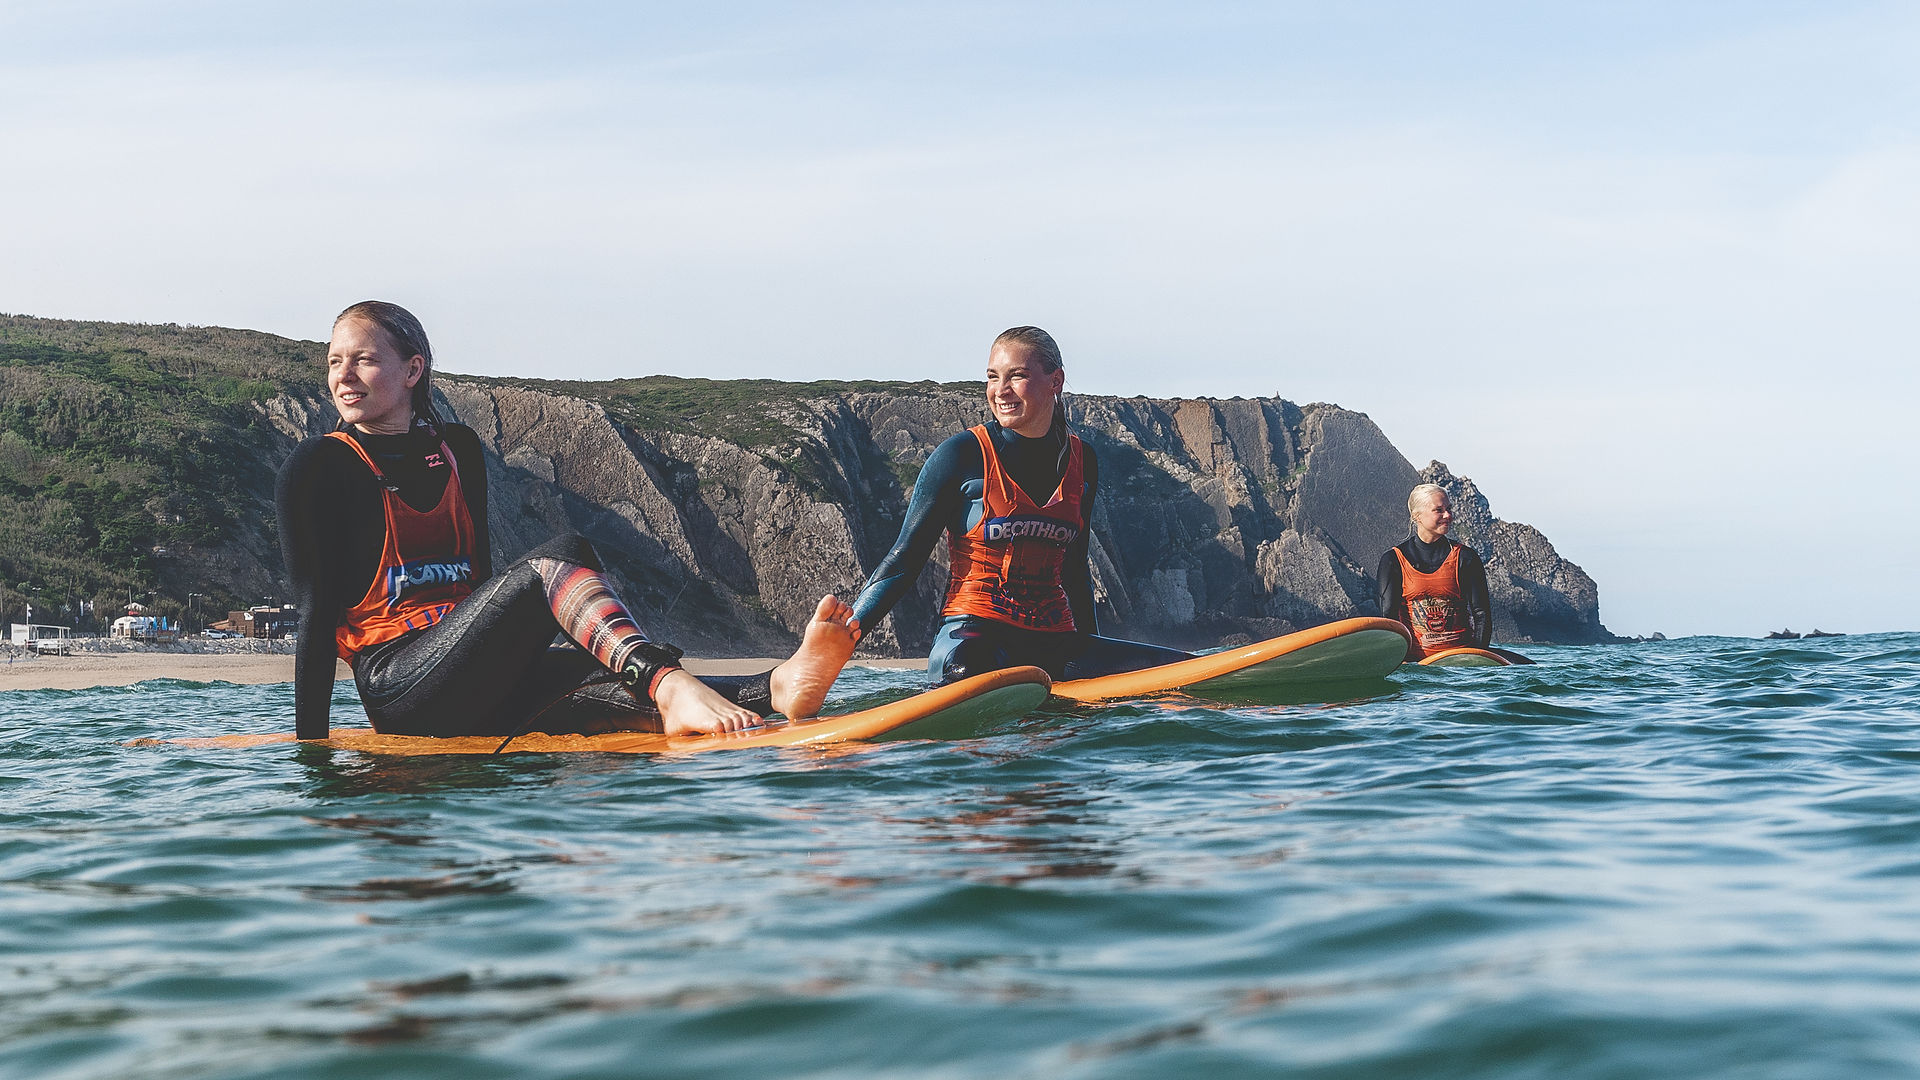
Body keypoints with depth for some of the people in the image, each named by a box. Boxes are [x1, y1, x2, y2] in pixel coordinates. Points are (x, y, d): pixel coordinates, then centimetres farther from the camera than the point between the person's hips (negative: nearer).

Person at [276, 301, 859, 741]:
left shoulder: (458, 451, 18)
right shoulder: (318, 469, 0)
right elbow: (317, 611, -4)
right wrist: (310, 748, -8)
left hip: (473, 688, 6)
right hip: (396, 682, -5)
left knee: (603, 683, -25)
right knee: (561, 557, -26)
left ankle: (778, 687, -51)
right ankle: (668, 686, -52)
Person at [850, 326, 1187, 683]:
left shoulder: (1082, 462, 11)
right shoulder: (963, 455, -3)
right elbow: (905, 560, -1)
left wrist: (1093, 650, 28)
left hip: (1054, 643, 7)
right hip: (973, 635, -7)